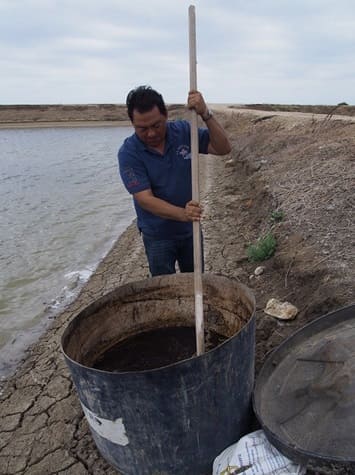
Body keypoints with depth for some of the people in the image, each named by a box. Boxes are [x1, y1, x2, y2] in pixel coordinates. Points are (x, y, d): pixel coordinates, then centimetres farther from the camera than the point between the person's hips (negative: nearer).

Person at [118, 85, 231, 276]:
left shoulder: (183, 131, -11)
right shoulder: (128, 153, -19)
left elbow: (223, 148, -16)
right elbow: (145, 199, -25)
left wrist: (205, 115, -32)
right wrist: (182, 214, -39)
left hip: (190, 229, 3)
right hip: (158, 234, -2)